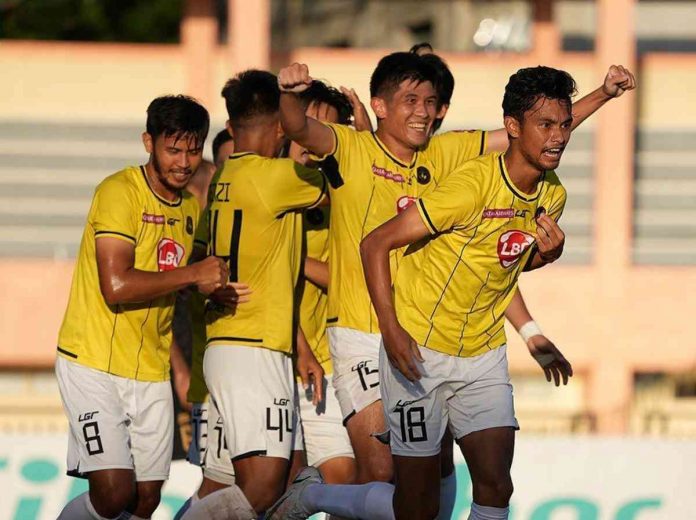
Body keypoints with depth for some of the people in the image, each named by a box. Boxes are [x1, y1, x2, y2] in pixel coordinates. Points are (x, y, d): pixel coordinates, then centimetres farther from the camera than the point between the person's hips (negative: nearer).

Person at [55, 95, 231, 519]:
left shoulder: (192, 206, 12)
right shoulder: (120, 192, -13)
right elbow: (116, 286, -23)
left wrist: (213, 285, 1)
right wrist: (192, 274, -21)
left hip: (152, 373, 8)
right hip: (95, 364, -8)